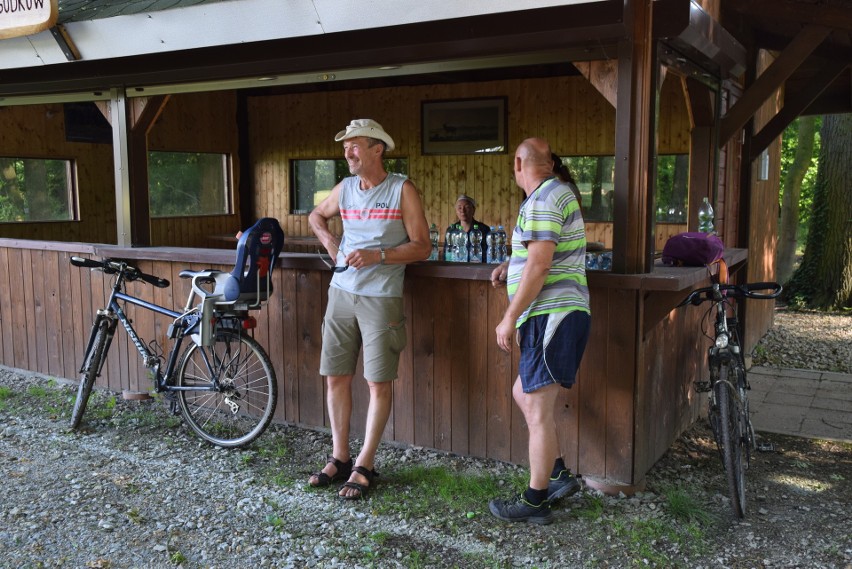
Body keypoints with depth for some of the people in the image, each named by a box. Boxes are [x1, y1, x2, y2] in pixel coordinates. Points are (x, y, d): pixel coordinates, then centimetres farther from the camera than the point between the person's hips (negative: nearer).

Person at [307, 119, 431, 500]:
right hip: (341, 292, 5)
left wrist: (378, 255, -19)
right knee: (336, 378, 8)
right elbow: (316, 215, 30)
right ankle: (339, 458, 22)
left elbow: (422, 246, -7)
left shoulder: (402, 190, -4)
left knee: (379, 382, 0)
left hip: (381, 297, -5)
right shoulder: (345, 189, 10)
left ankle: (365, 464, 12)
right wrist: (327, 239, 10)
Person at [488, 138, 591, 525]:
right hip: (559, 314, 10)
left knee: (537, 409, -4)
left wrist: (510, 318, -16)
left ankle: (535, 502, 6)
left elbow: (539, 265, -21)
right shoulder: (558, 192, 18)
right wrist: (512, 266, 16)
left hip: (552, 314, -10)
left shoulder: (542, 200, -13)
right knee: (523, 393, 19)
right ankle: (559, 475, 23)